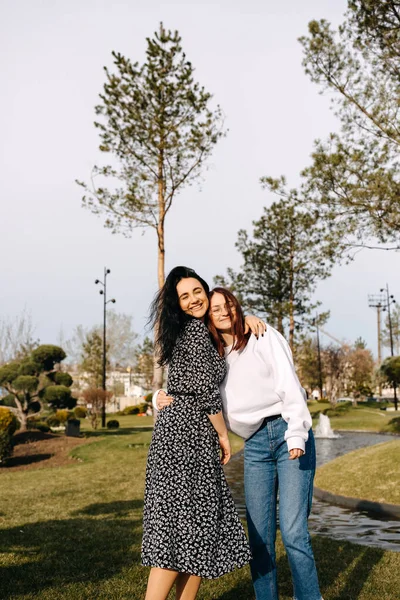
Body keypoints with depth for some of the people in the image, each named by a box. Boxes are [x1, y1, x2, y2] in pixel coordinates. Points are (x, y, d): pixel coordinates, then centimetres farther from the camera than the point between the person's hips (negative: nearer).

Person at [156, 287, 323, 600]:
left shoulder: (264, 338, 1)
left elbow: (290, 386, -6)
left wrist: (296, 435, -16)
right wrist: (167, 401, -1)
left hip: (289, 434, -4)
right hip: (255, 445, 5)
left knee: (293, 531, -12)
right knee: (259, 536, 2)